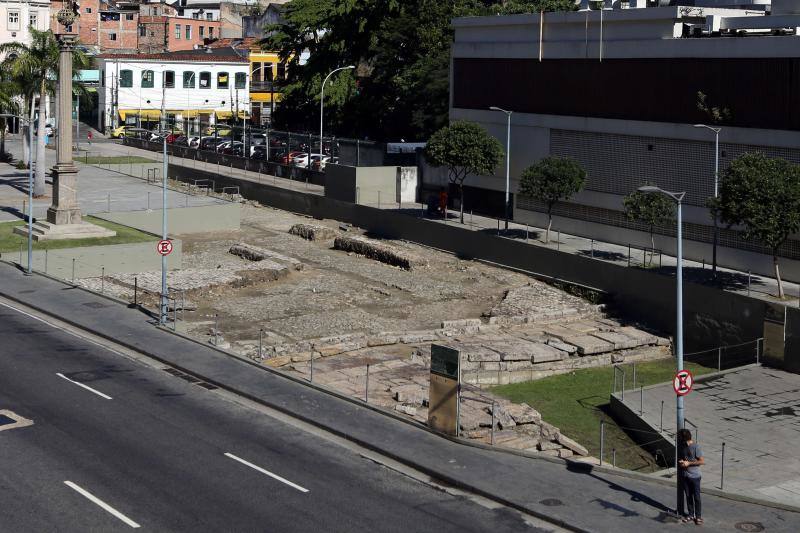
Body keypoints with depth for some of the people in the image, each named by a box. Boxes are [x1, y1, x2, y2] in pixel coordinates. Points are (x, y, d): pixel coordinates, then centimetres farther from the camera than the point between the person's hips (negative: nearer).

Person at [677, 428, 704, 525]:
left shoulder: (696, 447, -17)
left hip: (694, 476, -6)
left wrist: (689, 463, -18)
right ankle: (691, 515, 24)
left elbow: (702, 461, -16)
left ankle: (698, 516, 13)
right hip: (685, 476, 6)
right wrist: (680, 461, -5)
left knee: (696, 497, 3)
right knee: (688, 496, 13)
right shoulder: (681, 446, 3)